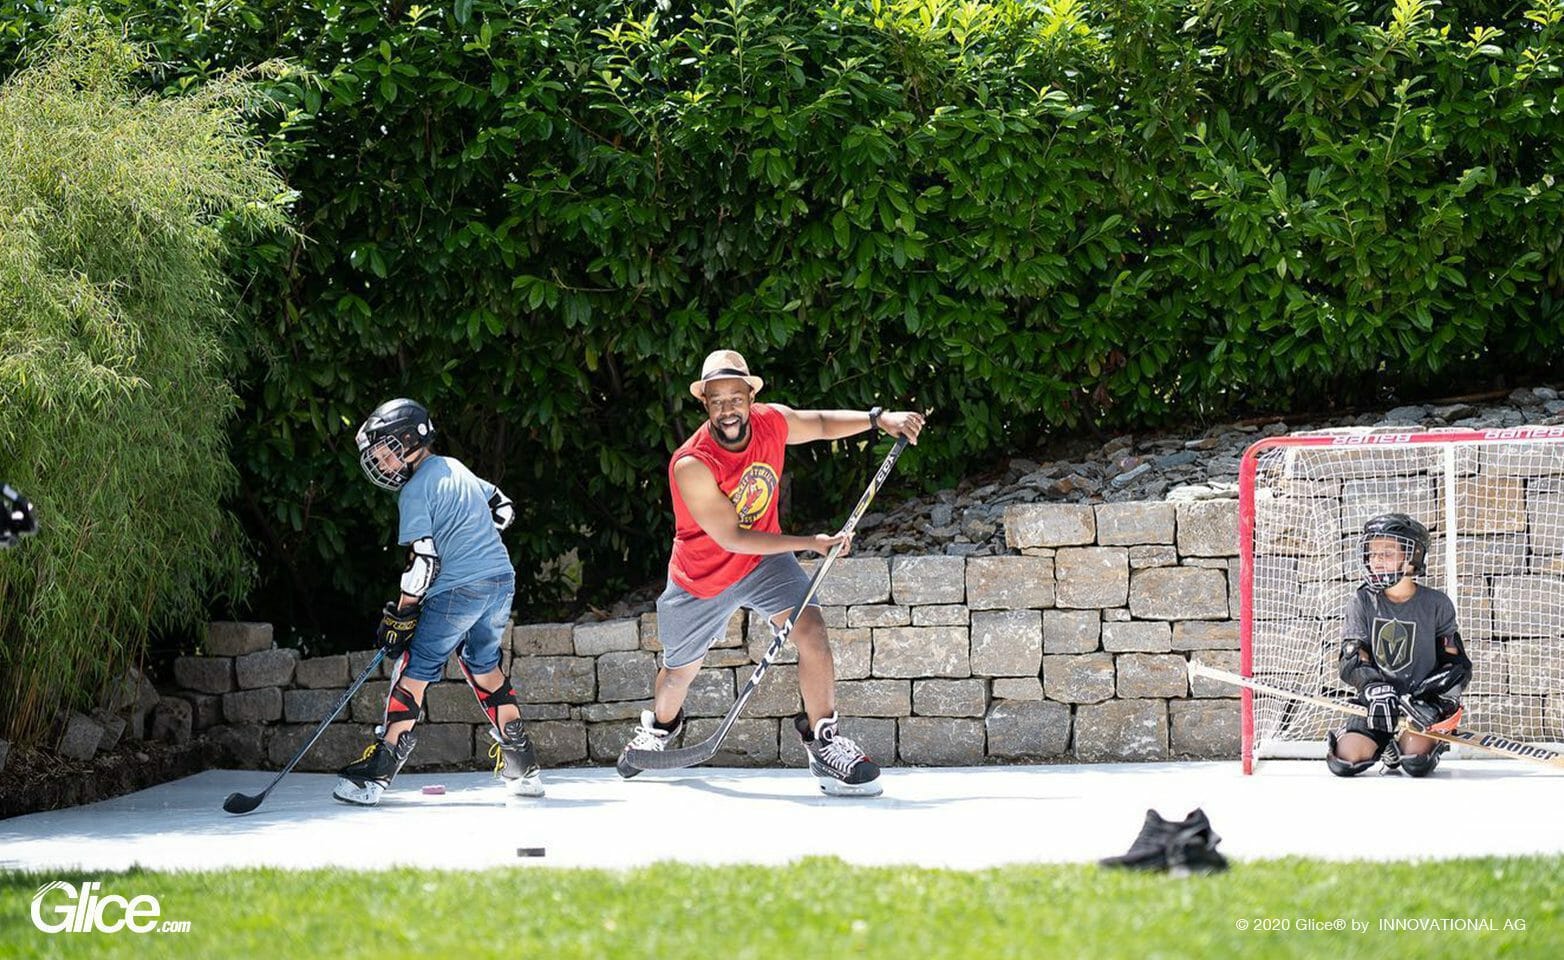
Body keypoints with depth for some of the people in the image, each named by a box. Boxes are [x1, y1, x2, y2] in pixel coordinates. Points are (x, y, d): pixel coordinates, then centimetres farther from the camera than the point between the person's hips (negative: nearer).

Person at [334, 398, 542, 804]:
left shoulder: (414, 491, -9)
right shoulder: (455, 468, 15)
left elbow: (423, 560, -14)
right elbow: (502, 508, 25)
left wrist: (401, 615, -7)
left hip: (456, 589, -8)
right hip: (501, 579, 8)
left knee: (415, 670, -2)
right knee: (484, 665, 21)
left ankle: (376, 773, -4)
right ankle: (523, 767, 19)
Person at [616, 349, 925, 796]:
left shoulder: (771, 422, -18)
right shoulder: (691, 465, -33)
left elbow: (822, 423, 5)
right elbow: (732, 538, -29)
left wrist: (879, 419, -12)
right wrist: (810, 543, -30)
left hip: (763, 561, 3)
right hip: (701, 578, -3)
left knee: (810, 628, -23)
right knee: (680, 671, 16)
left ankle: (823, 740, -16)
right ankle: (661, 726, 51)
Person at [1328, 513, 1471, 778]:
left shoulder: (1436, 604, 0)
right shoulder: (1362, 603, 2)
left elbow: (1457, 663, 1)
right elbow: (1352, 661, -6)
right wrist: (1374, 688, -27)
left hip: (1423, 701, -2)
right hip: (1376, 703, 2)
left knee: (1416, 761, -29)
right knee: (1346, 760, -20)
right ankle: (1383, 744, 13)